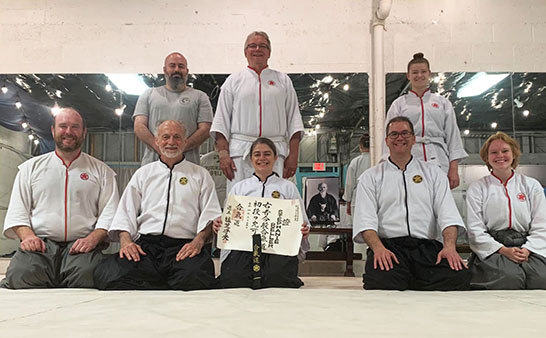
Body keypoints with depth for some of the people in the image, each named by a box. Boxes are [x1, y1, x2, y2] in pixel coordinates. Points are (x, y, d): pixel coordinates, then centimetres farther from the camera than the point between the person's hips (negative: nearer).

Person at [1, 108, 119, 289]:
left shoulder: (101, 170, 14)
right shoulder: (31, 167, 19)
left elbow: (110, 213, 4)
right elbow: (17, 211, 13)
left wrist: (93, 238, -13)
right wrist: (27, 236, -7)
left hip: (81, 245, -1)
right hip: (40, 243, 1)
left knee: (86, 274, -32)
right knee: (20, 275, -30)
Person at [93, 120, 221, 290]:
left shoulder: (200, 175, 17)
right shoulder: (143, 173, 23)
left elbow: (211, 214, 6)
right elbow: (126, 212, 15)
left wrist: (198, 241, -13)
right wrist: (126, 241, -5)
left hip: (183, 247, -2)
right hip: (144, 245, 2)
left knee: (194, 278, -36)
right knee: (107, 274, -28)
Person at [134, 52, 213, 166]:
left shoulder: (199, 96, 12)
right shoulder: (149, 94, 18)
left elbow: (205, 130, 1)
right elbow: (139, 126, 7)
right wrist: (159, 148, -11)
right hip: (152, 162, 1)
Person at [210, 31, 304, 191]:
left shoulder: (283, 80, 16)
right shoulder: (233, 81, 14)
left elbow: (294, 120, 10)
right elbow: (221, 120, 8)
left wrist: (293, 154, 0)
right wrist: (223, 152, -4)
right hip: (241, 152, 0)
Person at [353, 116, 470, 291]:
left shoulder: (433, 173, 20)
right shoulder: (370, 177, 14)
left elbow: (448, 214, 7)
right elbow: (365, 220, 1)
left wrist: (449, 246, -12)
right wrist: (378, 248, -18)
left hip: (427, 247, 2)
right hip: (387, 245, -2)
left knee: (459, 277, -28)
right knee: (381, 281, -34)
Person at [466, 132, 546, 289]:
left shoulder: (531, 185, 17)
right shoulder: (477, 188, 10)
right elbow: (475, 229, 1)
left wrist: (527, 250, -10)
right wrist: (503, 250, -13)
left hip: (528, 248, 2)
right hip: (492, 249, -2)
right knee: (510, 279, -32)